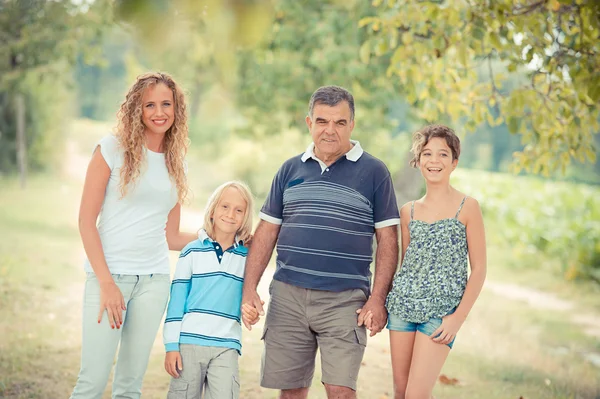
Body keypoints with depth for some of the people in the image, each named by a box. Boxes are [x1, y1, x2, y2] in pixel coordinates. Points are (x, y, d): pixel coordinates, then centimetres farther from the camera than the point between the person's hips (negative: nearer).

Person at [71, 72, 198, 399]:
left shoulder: (175, 163, 13)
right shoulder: (113, 149, -2)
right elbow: (86, 220, -5)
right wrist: (106, 282, -12)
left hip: (154, 279, 5)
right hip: (109, 274, -4)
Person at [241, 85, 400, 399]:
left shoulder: (373, 172, 2)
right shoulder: (290, 170, 11)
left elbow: (387, 240, 1)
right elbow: (266, 232, 12)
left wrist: (377, 299, -8)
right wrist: (249, 289, 3)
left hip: (345, 299, -3)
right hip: (288, 296, 3)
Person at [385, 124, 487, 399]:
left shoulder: (467, 207, -3)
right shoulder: (408, 211, 9)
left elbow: (479, 270, -4)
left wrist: (459, 317, -10)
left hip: (441, 312, -4)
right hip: (402, 305, 5)